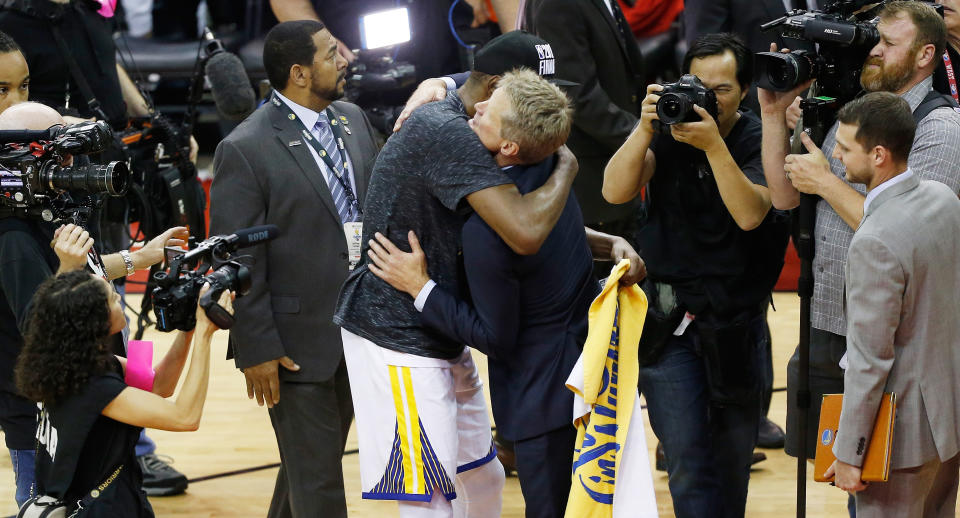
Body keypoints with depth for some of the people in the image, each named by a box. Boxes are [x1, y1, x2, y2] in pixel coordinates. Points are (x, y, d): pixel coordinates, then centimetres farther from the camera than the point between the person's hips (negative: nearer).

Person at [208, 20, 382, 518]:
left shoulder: (354, 121, 5)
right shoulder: (245, 149, -16)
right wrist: (256, 349, -14)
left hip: (360, 328, 6)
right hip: (299, 341, -6)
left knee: (308, 462, 21)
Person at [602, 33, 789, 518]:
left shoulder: (759, 141, -6)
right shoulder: (668, 132, -1)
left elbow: (750, 214, -22)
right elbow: (615, 190, -14)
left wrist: (714, 145, -31)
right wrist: (645, 129, -26)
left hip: (736, 317, 0)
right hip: (669, 315, 0)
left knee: (734, 453, 14)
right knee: (687, 457, -9)